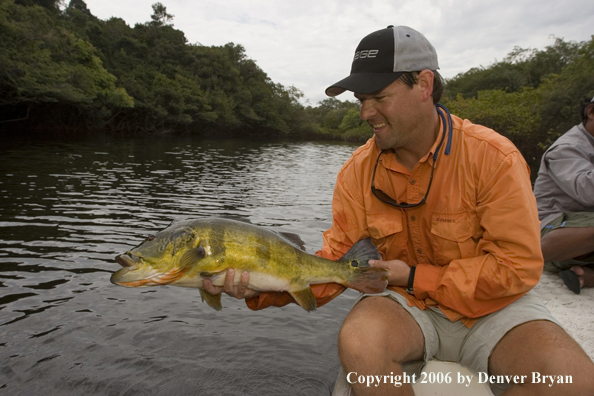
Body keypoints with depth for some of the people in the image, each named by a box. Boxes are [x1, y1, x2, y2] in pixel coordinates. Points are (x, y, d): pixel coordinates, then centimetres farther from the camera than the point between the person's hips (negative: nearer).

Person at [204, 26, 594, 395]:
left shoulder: (492, 157, -15)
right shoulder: (359, 170, -6)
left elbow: (517, 266, -15)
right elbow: (337, 259, -7)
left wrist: (413, 277, -18)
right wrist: (262, 288, -23)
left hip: (492, 307, 0)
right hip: (409, 305, 1)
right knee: (358, 341, -31)